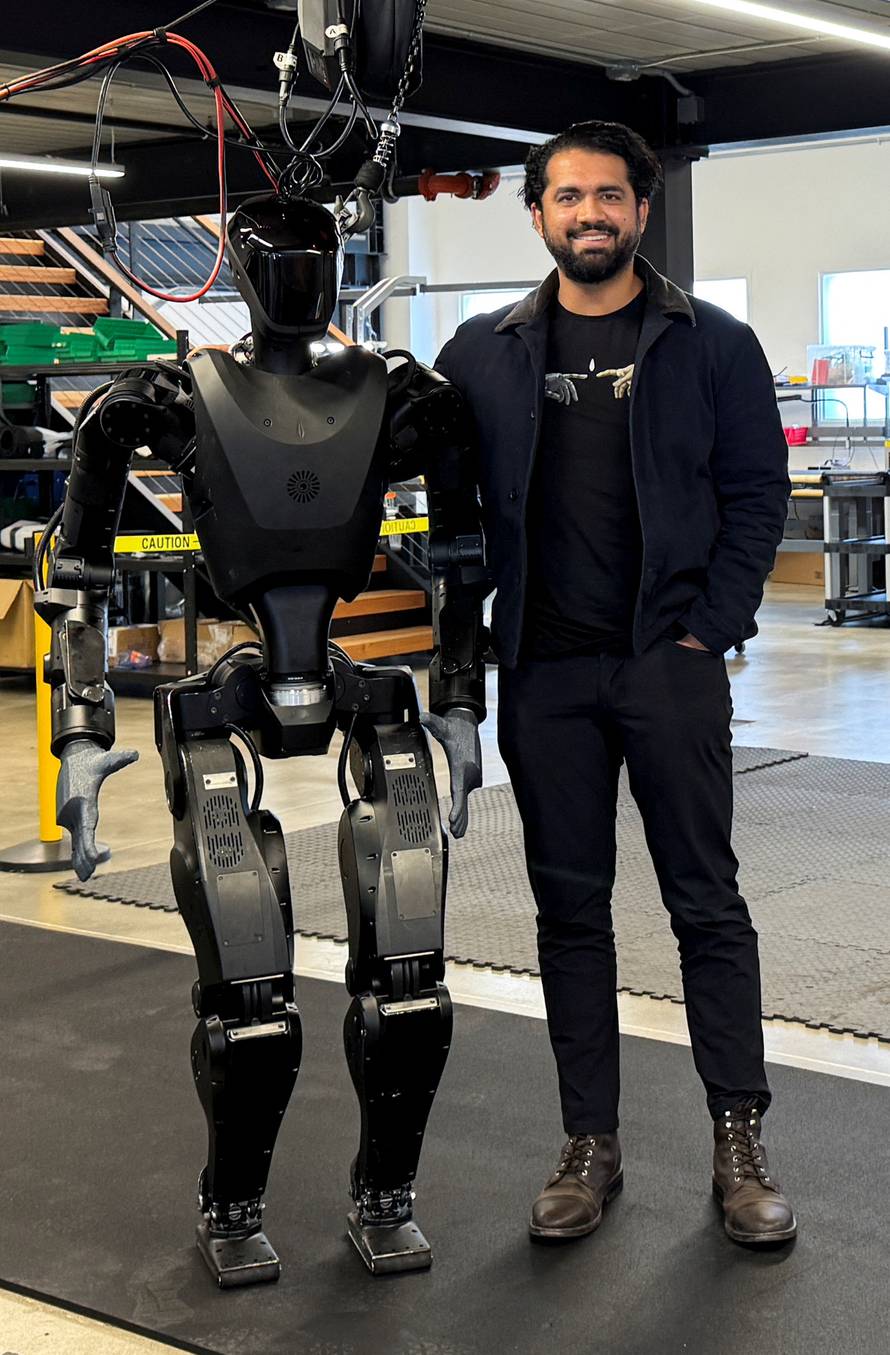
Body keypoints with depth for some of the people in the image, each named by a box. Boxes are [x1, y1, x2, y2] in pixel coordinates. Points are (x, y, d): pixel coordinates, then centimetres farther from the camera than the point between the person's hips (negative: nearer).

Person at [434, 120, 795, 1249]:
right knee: (569, 908, 8)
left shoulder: (712, 344, 2)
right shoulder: (483, 354, 8)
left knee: (706, 902, 3)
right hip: (543, 676, 2)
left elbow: (756, 494, 0)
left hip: (669, 664, -2)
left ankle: (739, 1146, 13)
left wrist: (709, 632, -8)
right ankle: (590, 1146, 18)